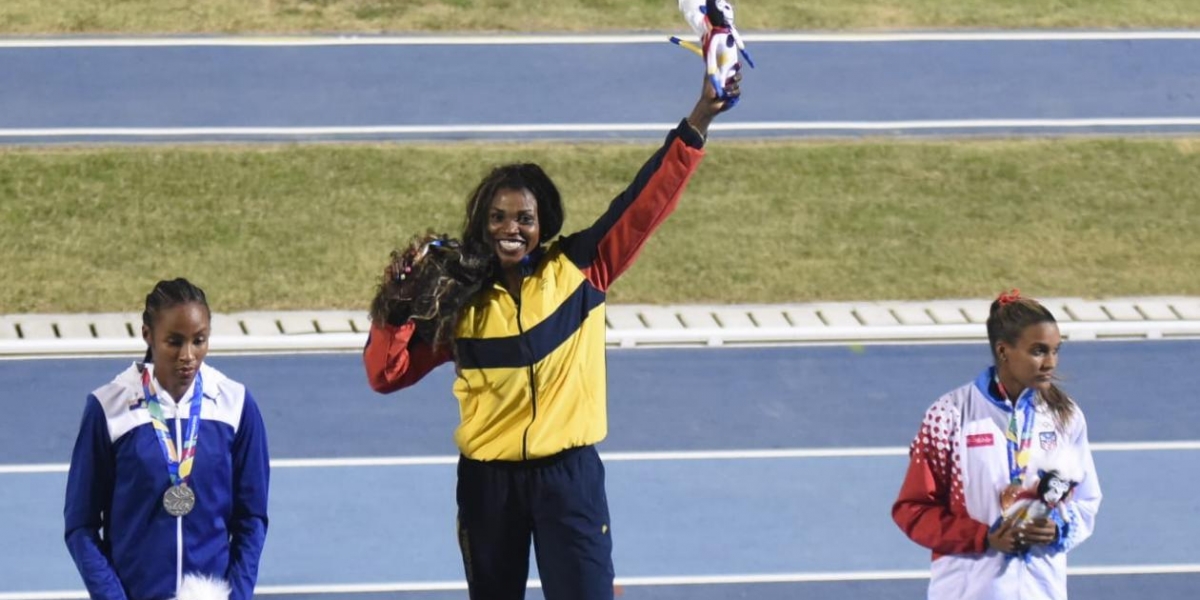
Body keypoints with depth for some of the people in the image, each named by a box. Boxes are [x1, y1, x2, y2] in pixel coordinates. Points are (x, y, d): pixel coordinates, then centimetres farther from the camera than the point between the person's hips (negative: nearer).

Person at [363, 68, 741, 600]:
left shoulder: (577, 271, -3)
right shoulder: (459, 297, 0)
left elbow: (645, 203, -9)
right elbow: (387, 375, 1)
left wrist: (696, 125, -18)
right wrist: (396, 307, -14)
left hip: (568, 474, -2)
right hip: (488, 480, 2)